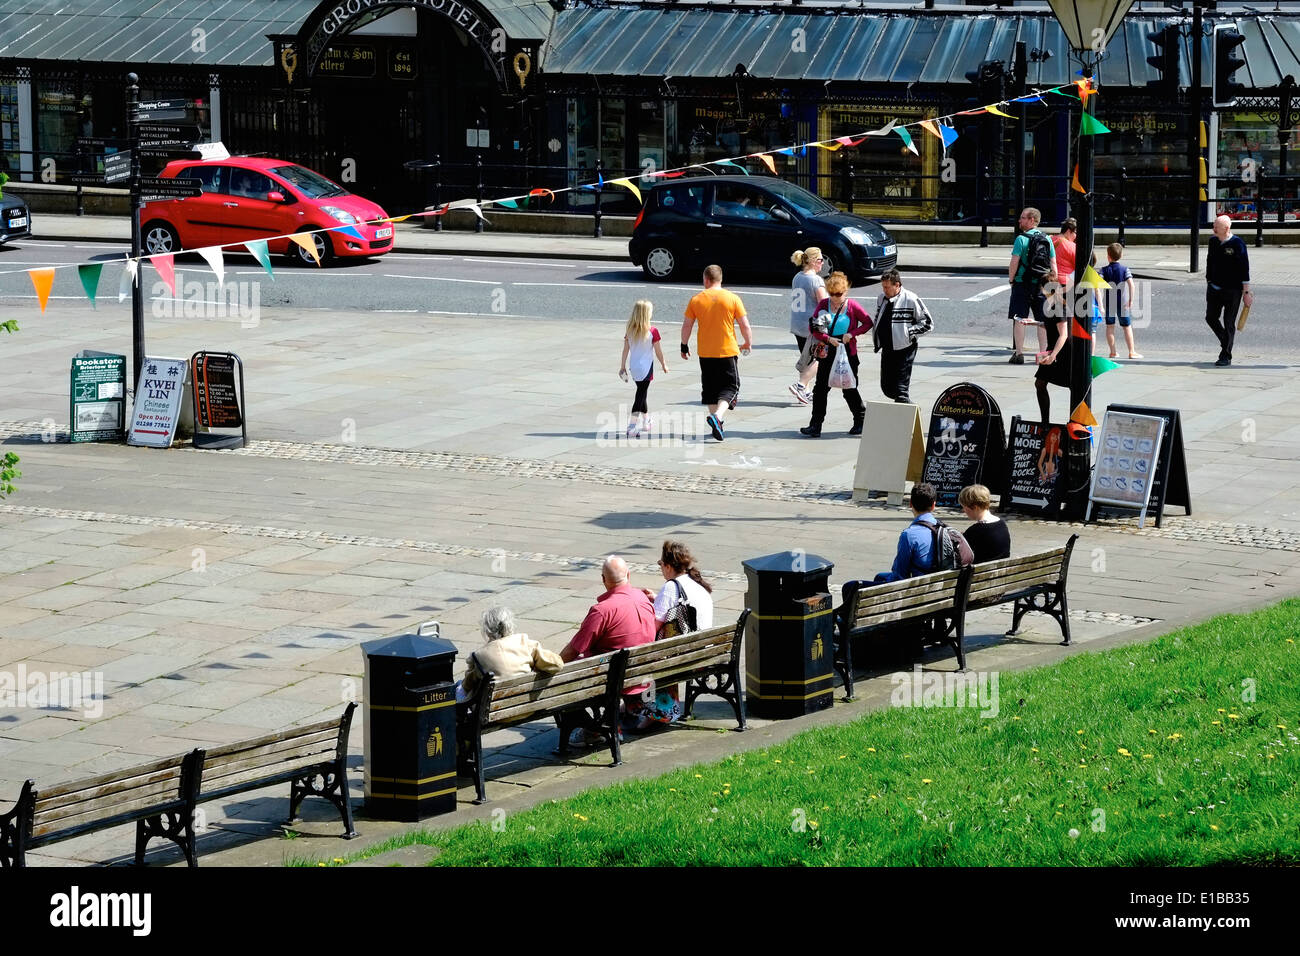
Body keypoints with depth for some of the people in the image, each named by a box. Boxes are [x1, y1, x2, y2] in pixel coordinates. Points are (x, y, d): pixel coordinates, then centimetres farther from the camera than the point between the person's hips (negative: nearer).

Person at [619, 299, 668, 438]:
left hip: (634, 368, 5)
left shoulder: (630, 331, -1)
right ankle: (632, 426, -14)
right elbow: (658, 351, -7)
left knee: (642, 393, 22)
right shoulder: (652, 331, -13)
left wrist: (623, 367, 12)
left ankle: (646, 421, 37)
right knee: (641, 395, -5)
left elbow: (625, 350, 3)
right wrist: (664, 364, 8)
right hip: (646, 367, -5)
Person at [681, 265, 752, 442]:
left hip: (705, 354, 2)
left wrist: (684, 346, 14)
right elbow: (744, 324, -5)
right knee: (730, 386, 4)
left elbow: (687, 325, 1)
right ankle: (717, 416, -18)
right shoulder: (732, 299, -6)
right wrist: (748, 343, 12)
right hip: (727, 351, -2)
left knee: (709, 387, 15)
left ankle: (715, 419, 16)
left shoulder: (696, 299, -2)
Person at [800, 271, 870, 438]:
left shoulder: (852, 306, -5)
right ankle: (815, 426, 1)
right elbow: (812, 328, -1)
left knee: (849, 389, 5)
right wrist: (828, 339, -15)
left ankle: (860, 421, 23)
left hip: (848, 353, -3)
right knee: (821, 388, -1)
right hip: (827, 353, 3)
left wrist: (851, 334, -12)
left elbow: (868, 323, 1)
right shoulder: (823, 305, 1)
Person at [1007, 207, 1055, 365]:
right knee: (1042, 321, 8)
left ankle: (1019, 353, 0)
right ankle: (1043, 354, 8)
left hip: (1022, 283, -4)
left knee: (1019, 319, 1)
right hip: (1041, 285, 4)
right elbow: (1053, 265, 7)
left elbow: (1014, 263, -13)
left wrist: (1011, 279, 1)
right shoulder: (1047, 239, 5)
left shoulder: (1021, 239, -11)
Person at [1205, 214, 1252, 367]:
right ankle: (1226, 342, 29)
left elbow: (1244, 269, -11)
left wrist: (1246, 291, -12)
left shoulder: (1237, 244, -13)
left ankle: (1226, 356, 6)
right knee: (1211, 318, 7)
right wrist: (1208, 283, 19)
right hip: (1214, 289, 6)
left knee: (1229, 323, -1)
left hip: (1232, 290, -6)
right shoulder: (1213, 241, 5)